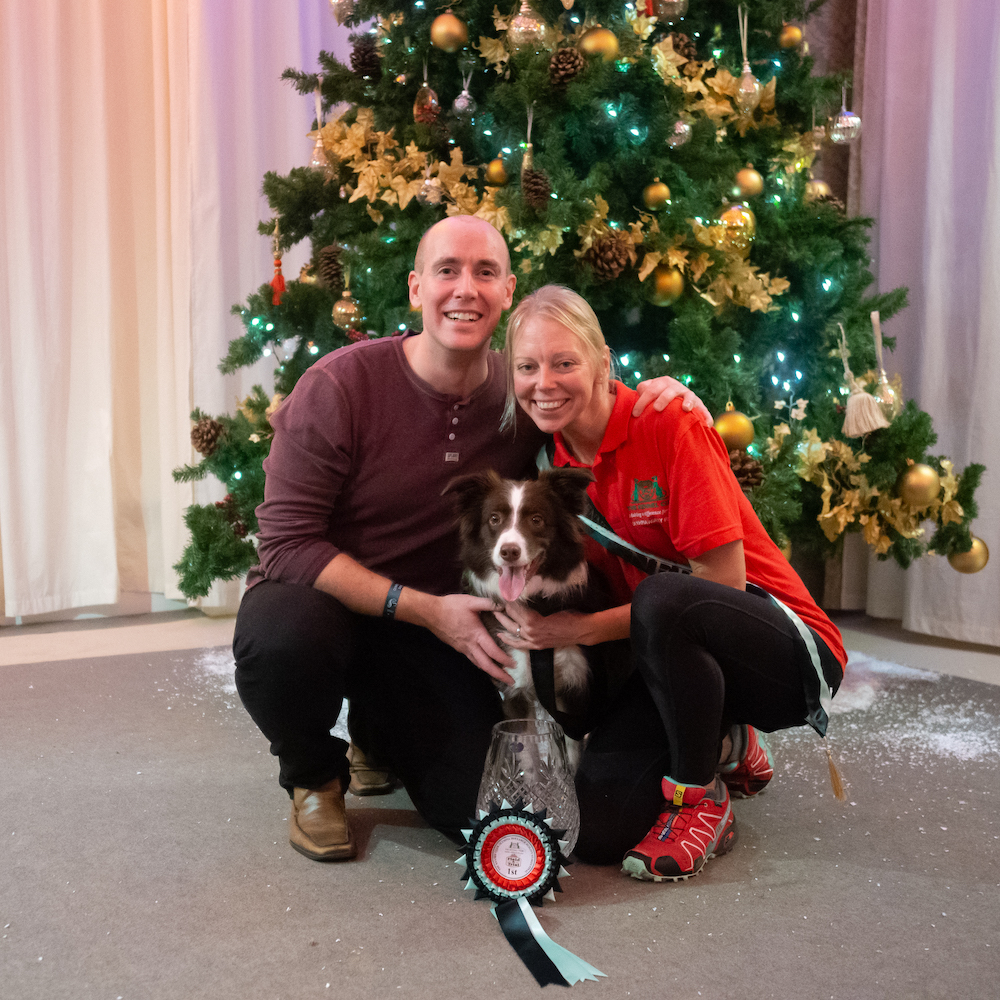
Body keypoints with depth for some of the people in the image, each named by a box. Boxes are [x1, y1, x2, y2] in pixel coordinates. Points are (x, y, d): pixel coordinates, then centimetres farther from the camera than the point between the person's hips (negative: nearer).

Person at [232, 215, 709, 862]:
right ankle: (314, 777, -3)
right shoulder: (341, 386, -19)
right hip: (322, 597, -2)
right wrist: (422, 608, -27)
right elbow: (288, 541, -20)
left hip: (435, 623, 3)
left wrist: (664, 397, -14)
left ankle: (383, 729, 24)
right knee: (280, 637, -39)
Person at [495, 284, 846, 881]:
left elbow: (723, 579, -21)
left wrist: (584, 627, -23)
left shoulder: (667, 423, -19)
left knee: (661, 600, -38)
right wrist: (533, 616, -12)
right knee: (597, 829, -13)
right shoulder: (553, 461, -1)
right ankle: (728, 748, 17)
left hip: (788, 651, -6)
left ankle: (701, 797, -12)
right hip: (669, 658, 6)